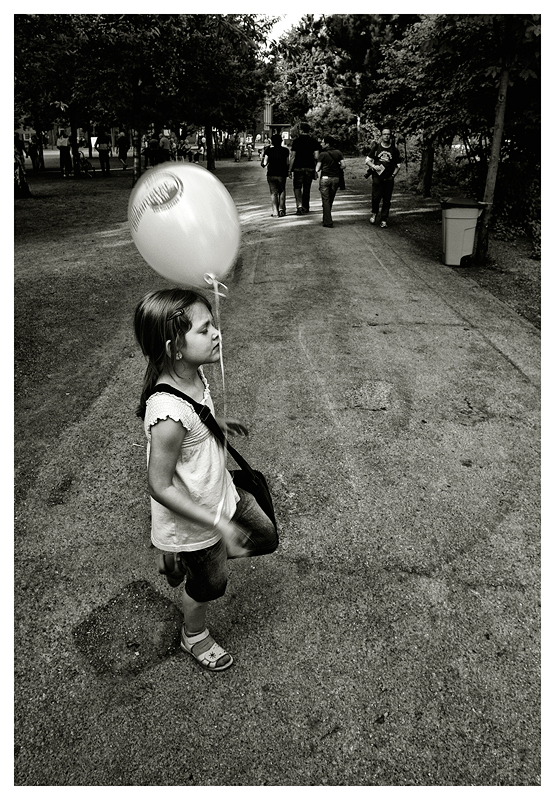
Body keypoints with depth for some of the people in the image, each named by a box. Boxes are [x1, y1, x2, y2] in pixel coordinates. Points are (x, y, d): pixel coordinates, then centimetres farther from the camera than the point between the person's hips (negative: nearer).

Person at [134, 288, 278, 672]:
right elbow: (161, 487, -30)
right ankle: (194, 636, 54)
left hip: (221, 492, 7)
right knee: (210, 585, 19)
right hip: (192, 519, -7)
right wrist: (219, 524, -28)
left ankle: (182, 557, 38)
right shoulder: (168, 412, -38)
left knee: (266, 538, 24)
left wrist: (216, 423, 16)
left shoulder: (193, 373, -13)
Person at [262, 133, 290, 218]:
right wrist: (288, 171, 16)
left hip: (271, 174, -1)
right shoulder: (285, 150, -1)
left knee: (274, 192, 6)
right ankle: (281, 209, 9)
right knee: (282, 191, 18)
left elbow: (265, 163, -6)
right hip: (282, 174, 1)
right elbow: (287, 163, 1)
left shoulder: (269, 150, -5)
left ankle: (275, 212, -1)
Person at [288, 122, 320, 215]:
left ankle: (299, 206, -16)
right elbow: (316, 157, -4)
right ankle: (305, 208, 19)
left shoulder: (296, 141, -4)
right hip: (310, 168, 3)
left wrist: (290, 170, -2)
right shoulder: (314, 141, 3)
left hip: (298, 168, -2)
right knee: (307, 188, 13)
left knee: (297, 187, 3)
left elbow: (293, 157, -6)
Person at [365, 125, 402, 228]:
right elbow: (367, 160, 8)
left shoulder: (394, 150, 7)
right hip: (377, 177, -1)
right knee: (376, 197, -12)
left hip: (389, 179, 1)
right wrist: (374, 166, -11)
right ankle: (374, 213, 19)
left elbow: (398, 165, 13)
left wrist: (393, 175, -1)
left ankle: (384, 220, 10)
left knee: (387, 200, 0)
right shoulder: (376, 147, 4)